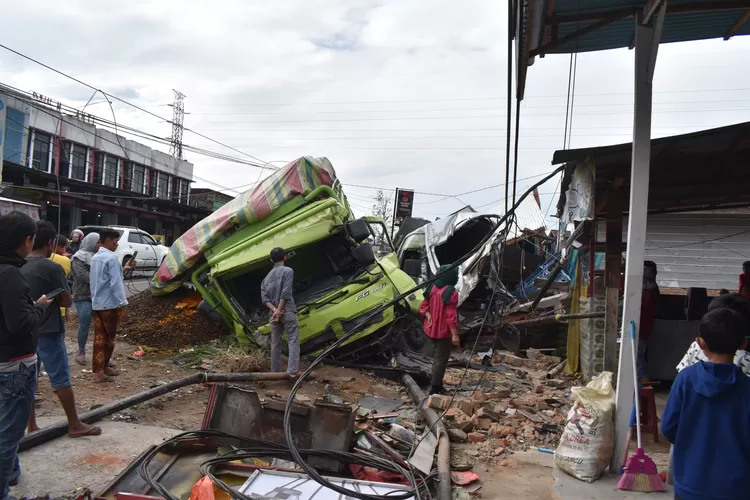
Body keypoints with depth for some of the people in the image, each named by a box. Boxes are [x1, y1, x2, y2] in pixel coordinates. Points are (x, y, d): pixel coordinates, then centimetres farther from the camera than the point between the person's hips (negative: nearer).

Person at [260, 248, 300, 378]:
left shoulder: (267, 276, 17)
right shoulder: (288, 270, -2)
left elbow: (264, 297, 4)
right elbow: (285, 293, -13)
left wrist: (274, 310, -6)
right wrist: (279, 310, -10)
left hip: (273, 313, 6)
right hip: (287, 312, -6)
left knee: (275, 343, 10)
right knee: (293, 341, -5)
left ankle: (275, 371, 13)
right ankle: (292, 370, -15)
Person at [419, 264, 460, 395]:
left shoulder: (432, 288, 4)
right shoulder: (451, 292, -21)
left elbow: (423, 306, 7)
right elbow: (451, 316, -23)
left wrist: (428, 315, -6)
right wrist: (455, 334, -19)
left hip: (431, 329, 8)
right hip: (443, 331, -8)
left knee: (438, 356, 23)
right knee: (441, 359, 2)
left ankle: (437, 383, 32)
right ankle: (435, 389, 6)